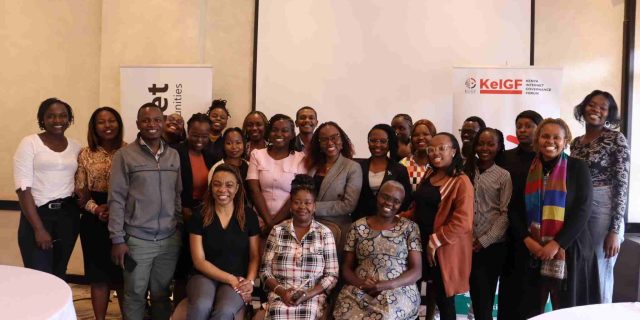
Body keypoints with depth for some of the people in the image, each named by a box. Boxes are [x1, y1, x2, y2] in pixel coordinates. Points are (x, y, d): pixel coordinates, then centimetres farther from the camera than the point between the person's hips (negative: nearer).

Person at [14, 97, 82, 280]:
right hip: (37, 215, -3)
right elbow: (23, 188, -9)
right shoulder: (30, 143, -3)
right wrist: (39, 228, -13)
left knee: (59, 275, 11)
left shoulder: (76, 146, 9)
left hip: (68, 216, 4)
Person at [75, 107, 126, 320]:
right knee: (98, 275, 8)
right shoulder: (86, 154, 3)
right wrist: (96, 209, -13)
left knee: (123, 275, 5)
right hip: (95, 221, 1)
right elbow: (80, 191, 3)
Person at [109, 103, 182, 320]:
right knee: (135, 295, 10)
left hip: (170, 239, 3)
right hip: (137, 239, -3)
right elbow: (116, 199, -6)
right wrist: (117, 239, -9)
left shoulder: (174, 155, 7)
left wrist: (181, 226, 8)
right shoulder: (124, 155, -5)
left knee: (162, 294, 15)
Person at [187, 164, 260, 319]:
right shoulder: (199, 215, 0)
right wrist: (231, 279, -12)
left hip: (238, 280, 0)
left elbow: (255, 256, 7)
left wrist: (249, 281, -13)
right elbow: (199, 260, -2)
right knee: (201, 307, -34)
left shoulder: (249, 216, 4)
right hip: (205, 276, 0)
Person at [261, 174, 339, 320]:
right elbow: (265, 271, 7)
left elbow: (332, 275, 2)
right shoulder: (277, 231, 8)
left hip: (313, 297, 0)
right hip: (280, 296, 1)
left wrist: (308, 294, -12)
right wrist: (281, 291, -10)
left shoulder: (325, 233, 5)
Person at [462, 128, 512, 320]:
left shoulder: (504, 176, -3)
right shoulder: (466, 171, 5)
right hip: (469, 243, 3)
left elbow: (506, 214, -6)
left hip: (492, 246, -2)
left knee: (485, 297, 5)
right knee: (476, 294, 11)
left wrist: (485, 240, -10)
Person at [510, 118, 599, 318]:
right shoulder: (527, 170, 7)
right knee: (529, 310, 4)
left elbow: (583, 210, -7)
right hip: (533, 252, 2)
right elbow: (515, 210, 5)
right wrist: (527, 239, -9)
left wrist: (557, 244, -14)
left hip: (568, 251, -2)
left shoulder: (577, 168, -1)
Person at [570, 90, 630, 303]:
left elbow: (622, 185, -9)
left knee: (599, 276, 1)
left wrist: (615, 230, -15)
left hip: (603, 211, -5)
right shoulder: (576, 142, 11)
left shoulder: (616, 139, -5)